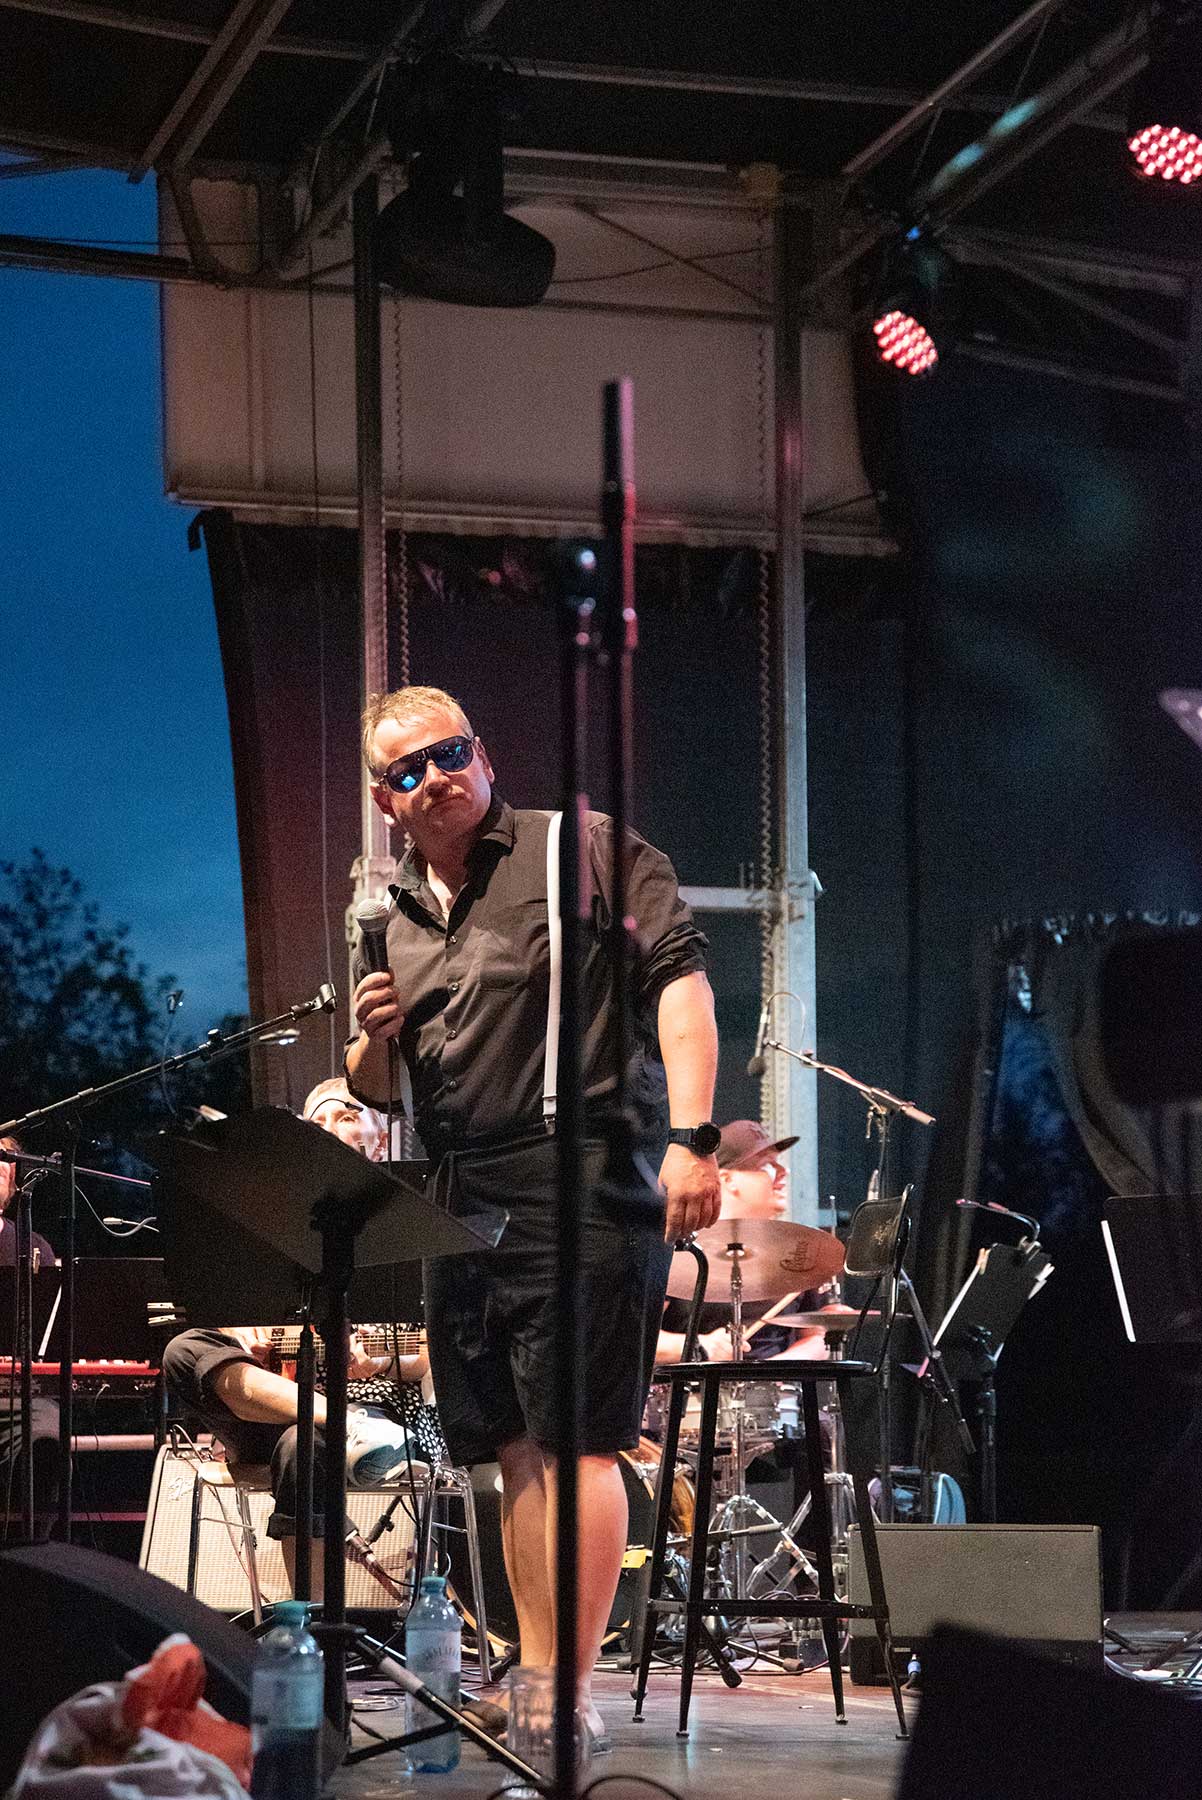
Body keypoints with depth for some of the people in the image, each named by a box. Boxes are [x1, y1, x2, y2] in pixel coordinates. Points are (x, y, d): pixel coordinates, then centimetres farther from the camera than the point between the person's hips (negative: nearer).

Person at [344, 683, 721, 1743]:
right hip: (460, 1202, 7)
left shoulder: (584, 850, 0)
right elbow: (375, 1091, 25)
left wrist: (690, 1136, -21)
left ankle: (573, 1689, -11)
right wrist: (373, 1039, 0)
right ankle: (534, 1676, 16)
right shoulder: (390, 914, 19)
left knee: (575, 1438, -10)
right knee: (512, 1446, 10)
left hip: (580, 1179, -7)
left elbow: (679, 976, -10)